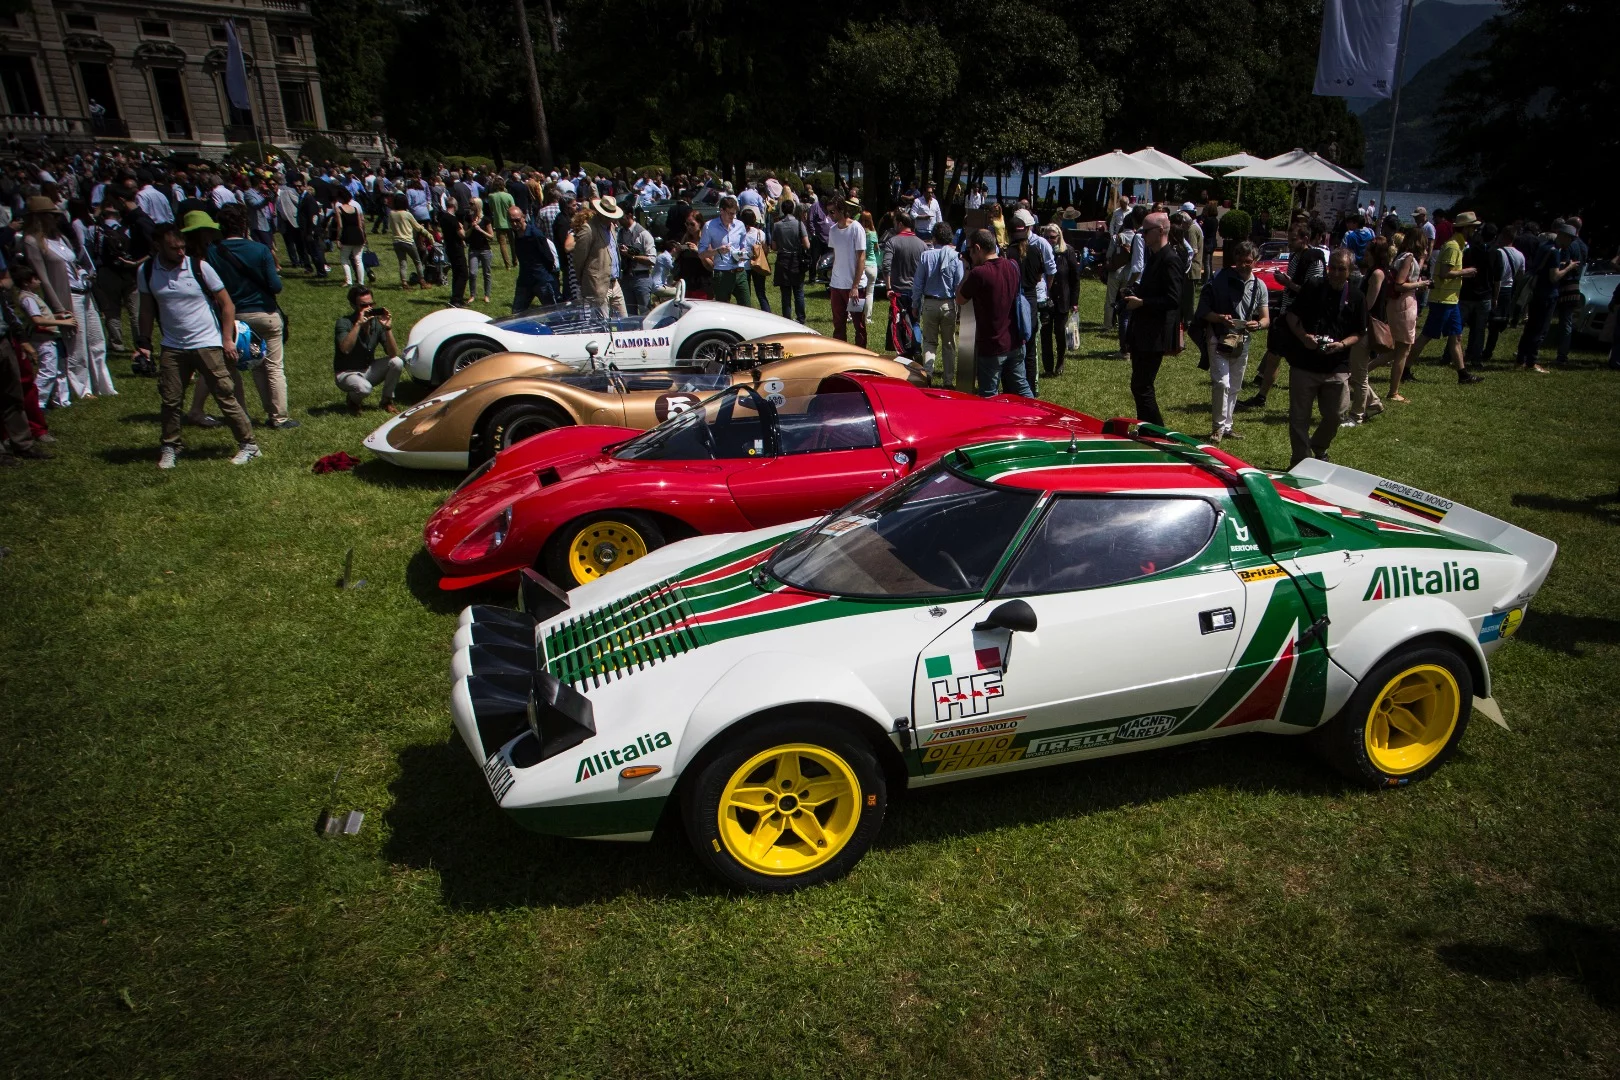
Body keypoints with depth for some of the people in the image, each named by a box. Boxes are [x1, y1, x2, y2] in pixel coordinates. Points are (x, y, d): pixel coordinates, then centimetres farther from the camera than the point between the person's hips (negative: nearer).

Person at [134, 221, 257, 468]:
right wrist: (143, 343, 9)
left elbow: (226, 304, -3)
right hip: (172, 347, 3)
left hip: (208, 344, -3)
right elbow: (147, 309, 13)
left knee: (225, 396, -1)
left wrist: (228, 339, -8)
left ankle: (248, 445, 8)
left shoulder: (199, 267, -8)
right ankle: (171, 448, 22)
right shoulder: (146, 272, 1)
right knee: (170, 400, 7)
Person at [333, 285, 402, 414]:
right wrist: (358, 324, -39)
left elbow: (393, 354, -15)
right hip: (346, 374, -5)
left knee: (397, 362, -19)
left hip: (368, 370, 5)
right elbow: (345, 349, -38)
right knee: (364, 388, -37)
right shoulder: (344, 323, -18)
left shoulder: (377, 322, -8)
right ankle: (353, 401, 2)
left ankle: (386, 401, 1)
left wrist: (387, 328, -27)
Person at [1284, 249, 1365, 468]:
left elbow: (1358, 334, 5)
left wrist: (1342, 344, -16)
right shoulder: (1313, 288, -1)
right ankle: (1300, 460, 14)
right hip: (1304, 364, -2)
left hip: (1337, 368, 2)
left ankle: (1319, 450, 35)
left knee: (1335, 415, 10)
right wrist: (1303, 336, -16)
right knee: (1299, 416, 3)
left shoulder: (1356, 298, 3)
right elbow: (1292, 316, 2)